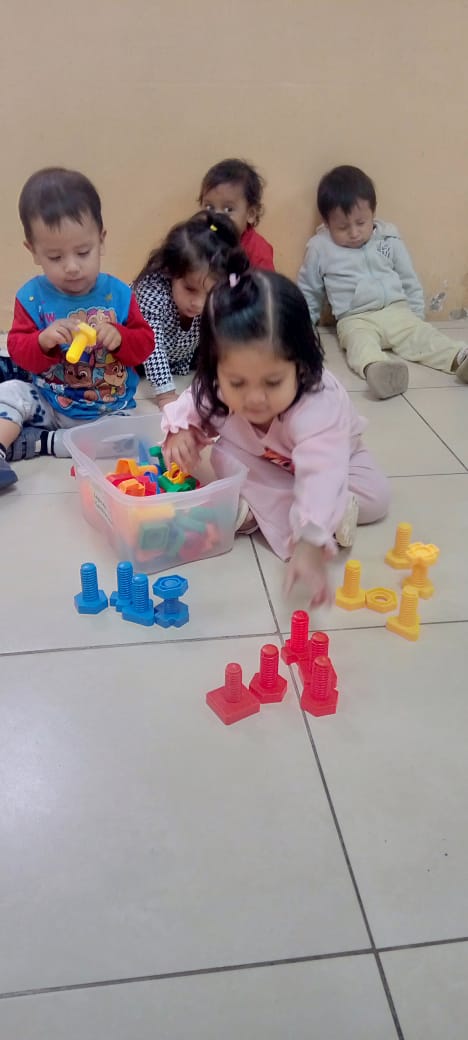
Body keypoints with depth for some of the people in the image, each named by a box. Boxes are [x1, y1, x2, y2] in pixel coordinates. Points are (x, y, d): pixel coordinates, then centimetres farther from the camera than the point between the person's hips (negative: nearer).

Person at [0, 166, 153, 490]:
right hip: (48, 404, 0)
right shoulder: (33, 296, -7)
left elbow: (145, 344, -4)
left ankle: (36, 442, -15)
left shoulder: (118, 294, -6)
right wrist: (45, 340, -30)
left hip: (108, 411, 0)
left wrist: (119, 338, -26)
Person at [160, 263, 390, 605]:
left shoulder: (317, 406, -49)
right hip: (257, 460, 2)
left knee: (374, 497, -21)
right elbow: (193, 407, -11)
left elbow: (321, 473, -60)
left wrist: (310, 544, -72)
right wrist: (181, 431, -33)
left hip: (329, 454, -2)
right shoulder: (219, 386, -33)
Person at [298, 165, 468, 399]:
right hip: (355, 320, -4)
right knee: (360, 341, -36)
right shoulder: (320, 249, 2)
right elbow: (308, 293, 14)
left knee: (423, 335, -23)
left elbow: (410, 283, 17)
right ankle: (375, 369, -65)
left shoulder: (390, 240, 8)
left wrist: (416, 316, 16)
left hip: (397, 311, 4)